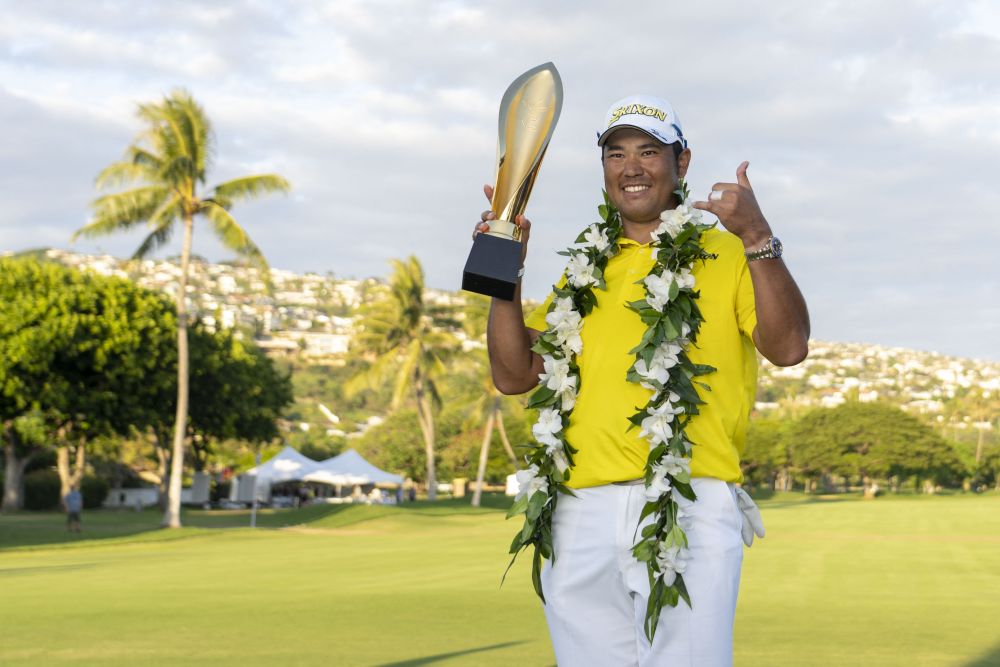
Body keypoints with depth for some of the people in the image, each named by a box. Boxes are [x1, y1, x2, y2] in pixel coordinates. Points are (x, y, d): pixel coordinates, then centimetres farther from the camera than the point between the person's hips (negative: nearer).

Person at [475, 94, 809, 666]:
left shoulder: (725, 253, 9)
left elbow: (788, 347, -7)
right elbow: (514, 375, 17)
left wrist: (757, 236, -16)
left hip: (691, 510, -4)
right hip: (582, 517, 4)